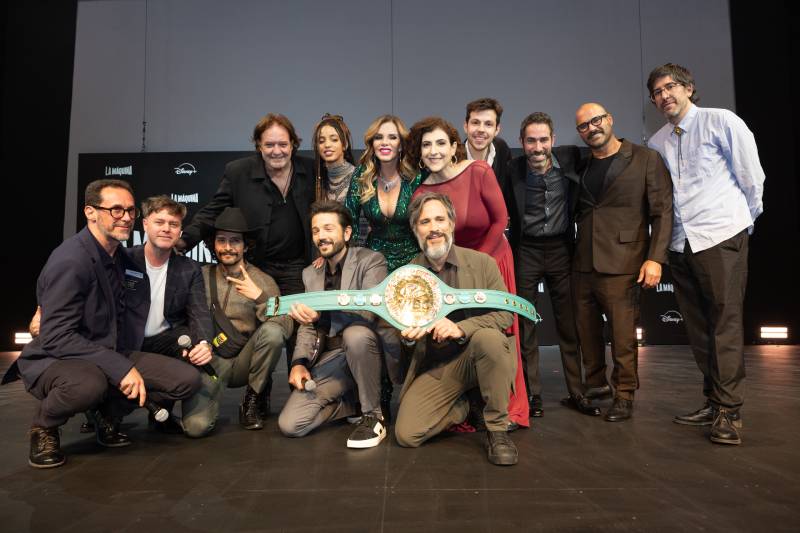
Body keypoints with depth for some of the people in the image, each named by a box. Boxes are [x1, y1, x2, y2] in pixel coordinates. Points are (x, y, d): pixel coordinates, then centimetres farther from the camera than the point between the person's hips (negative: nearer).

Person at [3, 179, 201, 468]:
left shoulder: (124, 257, 5)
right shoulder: (70, 261, -20)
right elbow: (56, 337, -25)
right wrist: (119, 368, -29)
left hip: (112, 356, 7)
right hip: (55, 360, -6)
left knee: (188, 378, -13)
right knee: (89, 384, -42)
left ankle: (109, 412, 12)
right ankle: (44, 426, -4)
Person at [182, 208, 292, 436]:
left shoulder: (263, 281, -2)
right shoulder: (202, 276, 2)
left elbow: (286, 328, -13)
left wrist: (259, 297, -24)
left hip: (245, 361, 0)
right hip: (211, 360, 0)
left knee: (272, 331, -29)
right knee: (196, 426, -23)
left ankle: (254, 398, -4)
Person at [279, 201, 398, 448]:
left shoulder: (371, 261, -5)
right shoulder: (310, 273, 14)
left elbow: (371, 310, -22)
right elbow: (308, 326, 15)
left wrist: (322, 312, -36)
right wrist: (299, 362, -4)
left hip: (365, 347, -4)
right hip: (330, 360, 5)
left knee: (355, 333, -39)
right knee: (290, 424, -12)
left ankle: (373, 415, -17)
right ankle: (354, 401, 13)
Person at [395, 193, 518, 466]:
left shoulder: (482, 263, -5)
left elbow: (505, 315, -9)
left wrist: (460, 328, -27)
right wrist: (407, 334, -17)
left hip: (475, 357, -1)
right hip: (433, 369, 2)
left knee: (488, 337, -36)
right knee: (406, 435, -15)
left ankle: (497, 430, -15)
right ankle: (460, 407, 16)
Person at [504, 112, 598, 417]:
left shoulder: (570, 158, -5)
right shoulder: (514, 170, -9)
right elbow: (506, 212, 0)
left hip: (561, 249, 1)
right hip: (526, 251, -1)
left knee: (570, 324, 7)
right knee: (525, 325, 4)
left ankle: (576, 393, 20)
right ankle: (532, 394, 15)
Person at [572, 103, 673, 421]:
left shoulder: (646, 159, 1)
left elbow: (662, 212, -3)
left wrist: (655, 258, -12)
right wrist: (573, 249, 7)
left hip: (621, 263, -5)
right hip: (583, 263, 5)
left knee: (622, 333, -3)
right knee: (586, 329, 11)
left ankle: (624, 396, 13)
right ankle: (596, 384, 29)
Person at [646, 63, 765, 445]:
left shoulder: (721, 121, 0)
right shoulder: (657, 143, 14)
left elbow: (751, 175, 1)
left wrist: (746, 220, 8)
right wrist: (662, 239, 14)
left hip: (721, 238, -5)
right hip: (680, 243, 6)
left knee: (726, 324, -6)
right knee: (698, 327, 9)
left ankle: (729, 411, 1)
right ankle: (713, 402, 20)